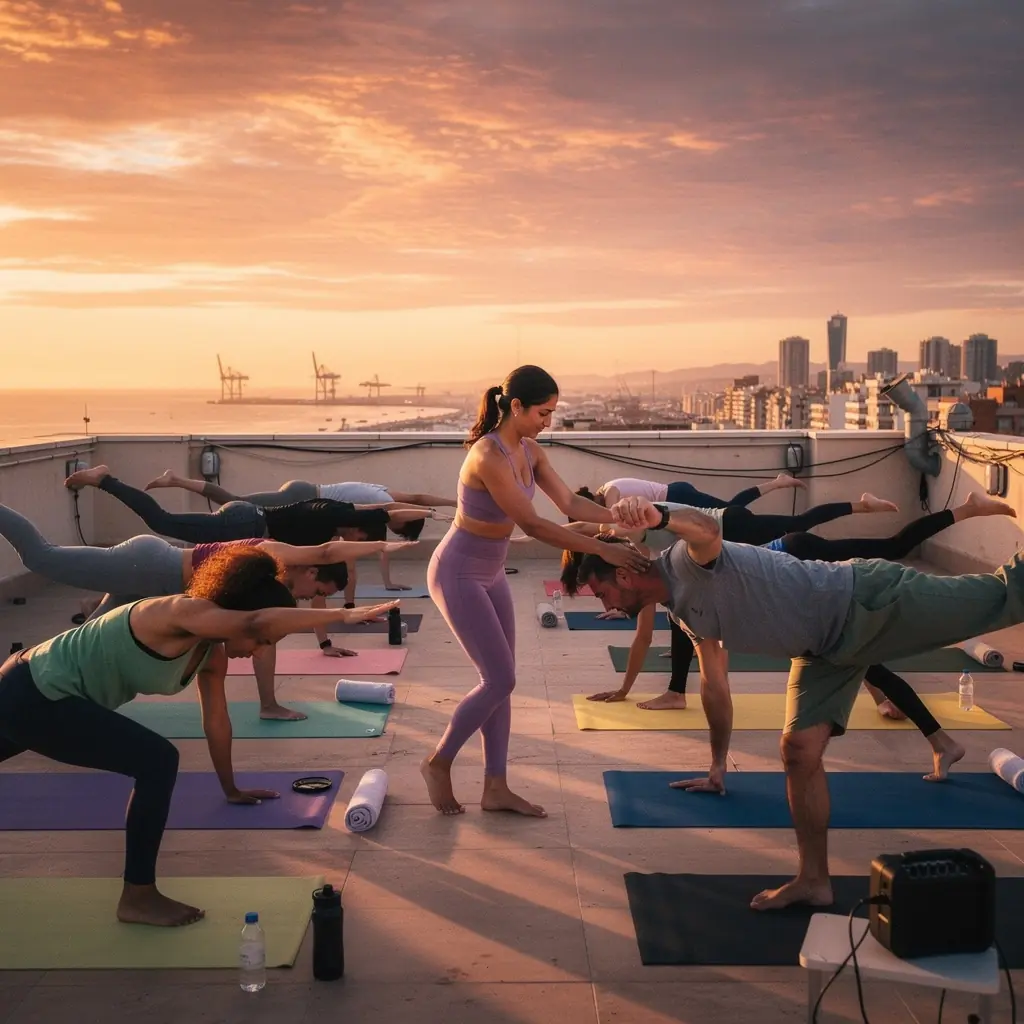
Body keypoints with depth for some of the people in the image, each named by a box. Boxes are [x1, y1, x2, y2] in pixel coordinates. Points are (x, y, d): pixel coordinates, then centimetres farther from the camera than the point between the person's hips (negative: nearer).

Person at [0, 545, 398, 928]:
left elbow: (216, 721, 12)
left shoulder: (213, 652, -1)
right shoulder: (183, 612, -28)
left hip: (46, 690, 10)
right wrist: (342, 615, -48)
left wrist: (230, 789, 21)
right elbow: (258, 621, -47)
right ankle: (138, 898, -6)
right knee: (158, 761, -19)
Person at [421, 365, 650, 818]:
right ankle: (438, 763, 13)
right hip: (457, 575, -9)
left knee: (501, 680, 8)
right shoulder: (489, 457, -28)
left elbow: (570, 503, -1)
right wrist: (605, 551, -30)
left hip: (490, 573, 9)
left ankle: (496, 787, 15)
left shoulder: (530, 452, 0)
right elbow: (533, 526, -30)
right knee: (500, 680, -6)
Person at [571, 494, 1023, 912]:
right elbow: (714, 686, 22)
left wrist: (660, 517, -67)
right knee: (799, 750, 2)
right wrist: (718, 765, 30)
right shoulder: (683, 610, 10)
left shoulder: (687, 560, -19)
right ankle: (814, 880, 10)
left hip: (864, 600, -8)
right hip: (825, 649, 8)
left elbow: (707, 530, -45)